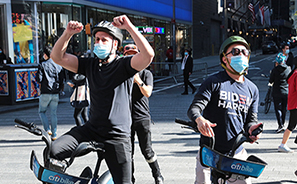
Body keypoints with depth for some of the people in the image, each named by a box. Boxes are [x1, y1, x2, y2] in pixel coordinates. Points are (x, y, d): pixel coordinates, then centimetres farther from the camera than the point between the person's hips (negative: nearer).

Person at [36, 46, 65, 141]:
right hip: (55, 93, 4)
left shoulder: (43, 65, -7)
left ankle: (47, 129, -4)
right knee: (53, 113, 8)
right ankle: (54, 135, 8)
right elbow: (62, 79, 7)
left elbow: (39, 79, -11)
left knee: (41, 111, 12)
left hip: (45, 93, -4)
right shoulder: (58, 65, 6)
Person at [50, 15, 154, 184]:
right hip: (91, 130, 4)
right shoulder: (90, 65, 9)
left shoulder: (124, 65, -5)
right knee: (55, 150, -18)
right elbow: (58, 57, 3)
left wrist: (129, 27, -30)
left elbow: (148, 55, -25)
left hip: (117, 136, -3)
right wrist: (68, 33, -13)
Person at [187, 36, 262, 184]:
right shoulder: (213, 82, -5)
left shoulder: (252, 89, 10)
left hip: (237, 152, 4)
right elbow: (193, 108, -12)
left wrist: (251, 128, -12)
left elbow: (251, 119, 13)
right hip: (210, 151, -4)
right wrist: (199, 120, -35)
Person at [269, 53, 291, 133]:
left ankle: (280, 125, -11)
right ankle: (282, 125, 20)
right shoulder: (288, 69, -1)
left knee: (277, 109, 1)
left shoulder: (275, 70, -12)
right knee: (284, 109, 13)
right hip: (286, 92, 4)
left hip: (277, 92, -4)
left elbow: (270, 81, -6)